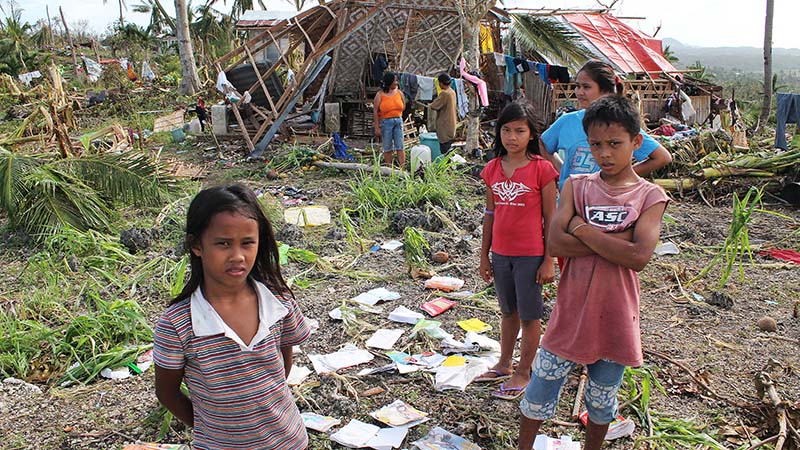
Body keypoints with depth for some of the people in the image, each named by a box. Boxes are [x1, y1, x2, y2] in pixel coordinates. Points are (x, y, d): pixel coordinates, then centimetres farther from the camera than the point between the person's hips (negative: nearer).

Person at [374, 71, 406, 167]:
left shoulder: (399, 92, 6)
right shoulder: (380, 94, -5)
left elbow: (403, 106, 21)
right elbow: (375, 111, -7)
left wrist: (396, 114, 8)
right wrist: (377, 127, -11)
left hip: (398, 121, 3)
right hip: (386, 122, -3)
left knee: (400, 146, -1)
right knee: (387, 148, 5)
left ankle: (402, 167, -1)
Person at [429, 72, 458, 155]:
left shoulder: (444, 93, -19)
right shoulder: (452, 92, 10)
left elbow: (433, 106, -19)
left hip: (445, 126, -9)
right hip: (452, 125, 9)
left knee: (444, 149, -6)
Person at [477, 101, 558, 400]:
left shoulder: (541, 169, -12)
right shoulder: (493, 169, 2)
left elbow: (550, 218, -9)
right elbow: (490, 214, 9)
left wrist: (549, 260, -10)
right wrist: (484, 256, 10)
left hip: (531, 255, -5)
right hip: (501, 254, 5)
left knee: (529, 316, 8)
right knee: (508, 312, 20)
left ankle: (523, 373, 23)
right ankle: (504, 365, 36)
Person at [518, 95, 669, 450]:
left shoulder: (650, 196, -6)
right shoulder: (576, 186, -2)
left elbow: (639, 257, -21)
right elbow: (555, 243, -15)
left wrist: (581, 227, -16)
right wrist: (615, 241, -20)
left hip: (616, 317, -1)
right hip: (572, 311, 1)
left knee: (602, 398, 19)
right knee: (541, 388, 11)